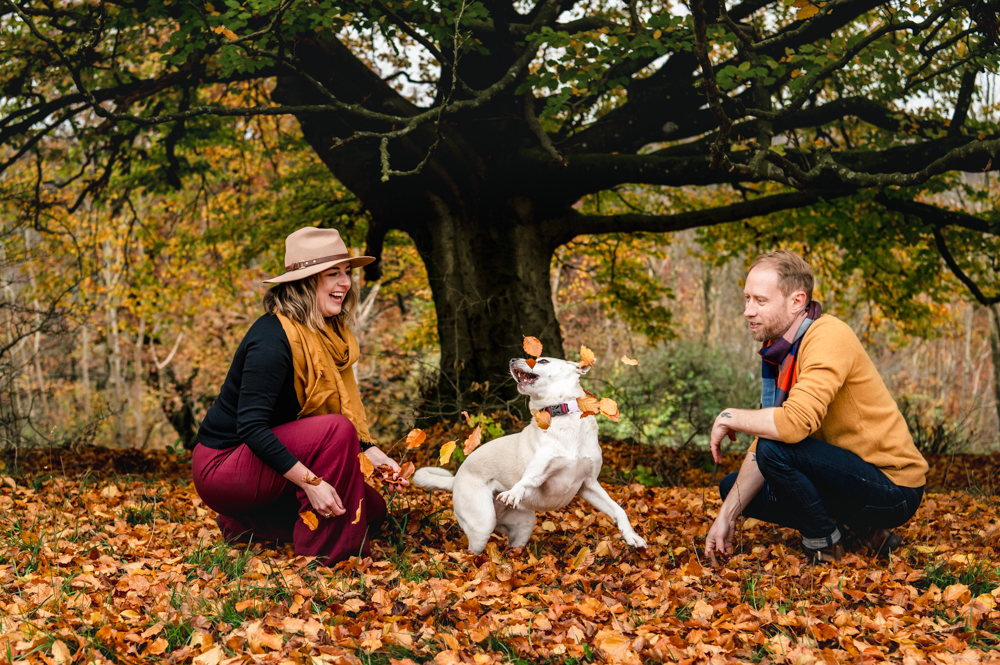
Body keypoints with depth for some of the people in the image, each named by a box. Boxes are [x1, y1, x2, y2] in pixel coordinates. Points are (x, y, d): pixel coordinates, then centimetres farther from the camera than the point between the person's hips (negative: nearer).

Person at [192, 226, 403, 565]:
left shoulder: (327, 334, 5)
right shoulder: (274, 338, -24)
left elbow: (345, 408, 11)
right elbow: (251, 426, -29)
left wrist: (373, 453, -5)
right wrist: (310, 481, -34)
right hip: (222, 465, -9)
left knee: (372, 509, 6)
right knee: (336, 431, -29)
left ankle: (247, 522, 12)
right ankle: (322, 552, -19)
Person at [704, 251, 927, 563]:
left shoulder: (829, 337, -20)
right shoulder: (778, 352, 8)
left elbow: (795, 422, -34)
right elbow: (760, 450, 8)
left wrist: (730, 417, -16)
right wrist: (727, 516, 0)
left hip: (893, 487, -10)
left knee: (776, 449, -29)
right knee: (732, 487, 11)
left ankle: (826, 549, -6)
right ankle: (857, 530, 9)